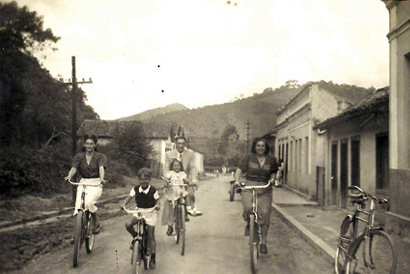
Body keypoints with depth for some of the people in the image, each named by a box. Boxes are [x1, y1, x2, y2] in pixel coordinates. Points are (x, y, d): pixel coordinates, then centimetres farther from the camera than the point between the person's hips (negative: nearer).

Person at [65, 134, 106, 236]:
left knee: (89, 202, -28)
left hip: (96, 184, -3)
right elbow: (74, 168, -8)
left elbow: (101, 168, -18)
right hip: (83, 183, 3)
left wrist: (102, 178, -39)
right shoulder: (79, 156, 7)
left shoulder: (100, 157, 0)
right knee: (78, 207, -10)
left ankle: (97, 222, -2)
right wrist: (69, 176, -31)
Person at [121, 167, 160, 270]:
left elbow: (157, 199, -5)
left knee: (151, 236, 0)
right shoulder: (135, 189, -5)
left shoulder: (153, 190, -11)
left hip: (150, 213, -2)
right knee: (128, 224, -26)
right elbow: (130, 196, -2)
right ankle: (135, 237, 6)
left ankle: (153, 258, 12)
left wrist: (157, 205, -27)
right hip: (138, 212, 3)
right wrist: (124, 204, -20)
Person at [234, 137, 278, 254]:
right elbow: (239, 169, 0)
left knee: (264, 213, -10)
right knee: (248, 208, -27)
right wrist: (237, 180, -17)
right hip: (249, 189, -1)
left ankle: (263, 242, 6)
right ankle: (249, 223, 10)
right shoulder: (248, 157, 3)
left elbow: (273, 172, 20)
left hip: (265, 191, 2)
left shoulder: (271, 160, 9)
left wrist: (272, 179, -2)